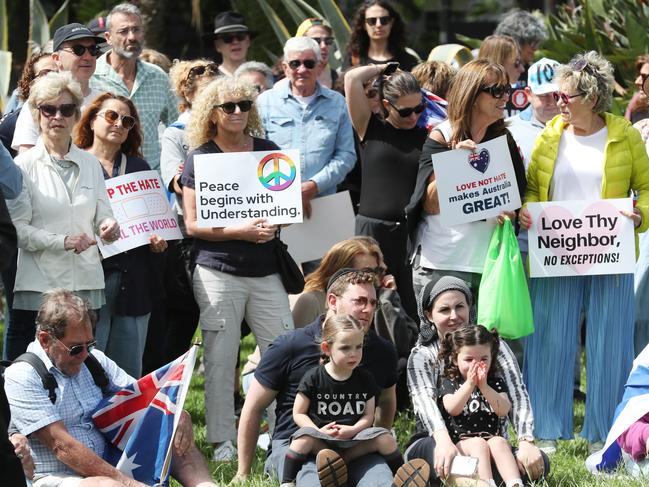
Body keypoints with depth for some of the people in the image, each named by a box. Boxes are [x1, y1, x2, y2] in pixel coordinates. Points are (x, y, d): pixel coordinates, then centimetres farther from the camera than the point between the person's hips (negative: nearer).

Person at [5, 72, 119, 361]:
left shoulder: (90, 164, 14)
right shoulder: (24, 166, 0)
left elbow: (103, 215, 17)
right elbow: (17, 229, -6)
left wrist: (108, 227, -6)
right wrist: (62, 242, -17)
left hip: (86, 287, 4)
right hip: (39, 285, -4)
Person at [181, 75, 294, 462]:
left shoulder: (267, 151, 10)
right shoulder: (200, 159, 0)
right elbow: (193, 224, -5)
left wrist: (273, 225, -5)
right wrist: (242, 231, -16)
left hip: (266, 271, 3)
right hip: (219, 273, -3)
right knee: (220, 360, -1)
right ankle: (223, 442, 6)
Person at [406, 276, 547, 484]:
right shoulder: (421, 356, 1)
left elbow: (517, 394, -7)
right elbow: (425, 401, -20)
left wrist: (526, 442, -27)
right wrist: (443, 441, -42)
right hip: (437, 442, -2)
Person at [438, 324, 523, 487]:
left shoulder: (496, 382, 10)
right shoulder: (449, 383, 6)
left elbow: (504, 410, -8)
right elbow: (452, 409, -13)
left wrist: (484, 387, -20)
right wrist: (469, 384, -24)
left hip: (491, 437, 2)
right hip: (461, 441, -2)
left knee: (499, 442, -29)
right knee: (478, 444, -32)